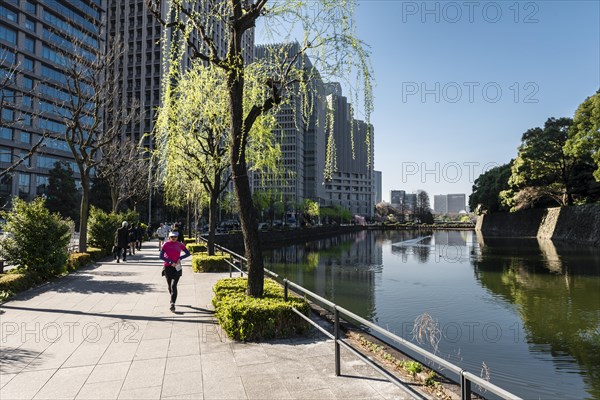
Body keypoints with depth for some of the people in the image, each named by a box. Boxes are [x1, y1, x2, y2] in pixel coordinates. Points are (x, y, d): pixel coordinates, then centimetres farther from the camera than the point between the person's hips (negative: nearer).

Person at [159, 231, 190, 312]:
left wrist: (180, 258, -8)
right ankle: (173, 299, 40)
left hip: (177, 268, -1)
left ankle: (172, 304, -18)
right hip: (167, 267, 1)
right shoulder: (166, 244, -5)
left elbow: (188, 253, 9)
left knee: (173, 286, -13)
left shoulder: (180, 244, 1)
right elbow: (161, 256, -10)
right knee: (169, 285, 15)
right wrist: (170, 262, -17)